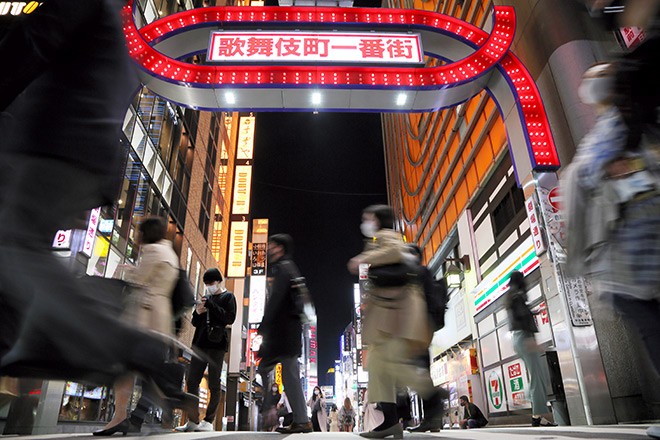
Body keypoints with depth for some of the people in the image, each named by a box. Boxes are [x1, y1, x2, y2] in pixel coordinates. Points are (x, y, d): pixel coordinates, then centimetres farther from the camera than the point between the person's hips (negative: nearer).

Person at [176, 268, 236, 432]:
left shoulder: (228, 297, 4)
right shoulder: (206, 298, 19)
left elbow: (230, 318, -11)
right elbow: (195, 322, 21)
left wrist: (211, 305, -16)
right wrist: (197, 313, -1)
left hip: (217, 345, -6)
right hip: (200, 344, 6)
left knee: (214, 384, -3)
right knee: (191, 382, 4)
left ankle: (208, 421, 2)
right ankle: (193, 420, 11)